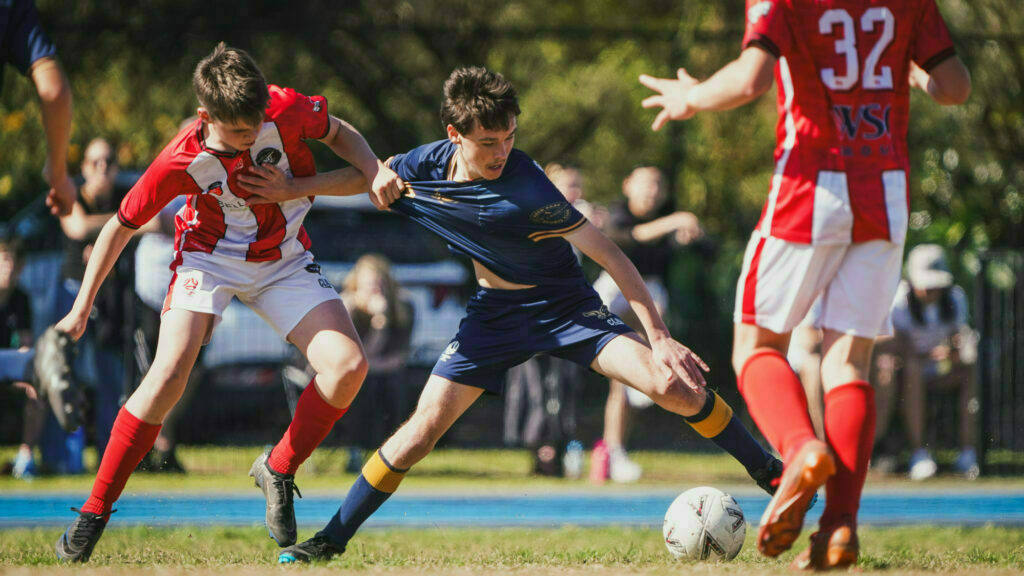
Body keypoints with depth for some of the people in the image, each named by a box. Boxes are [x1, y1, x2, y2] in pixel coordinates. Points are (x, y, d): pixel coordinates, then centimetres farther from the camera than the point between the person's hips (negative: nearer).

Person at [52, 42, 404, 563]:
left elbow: (339, 134, 0)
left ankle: (279, 470, 7)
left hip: (284, 262, 3)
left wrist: (374, 172, -19)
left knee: (348, 366, -18)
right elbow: (120, 227, -10)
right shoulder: (181, 162, -25)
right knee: (169, 373, -25)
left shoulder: (286, 110, -22)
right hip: (210, 259, -3)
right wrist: (82, 308, -10)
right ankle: (93, 512, -14)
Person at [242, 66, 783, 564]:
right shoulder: (429, 163, -14)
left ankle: (773, 476, -6)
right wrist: (294, 189, 2)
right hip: (494, 312, 4)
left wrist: (660, 338, -30)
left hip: (565, 306, -4)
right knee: (424, 427, -7)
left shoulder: (524, 189, -29)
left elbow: (607, 253, -27)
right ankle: (332, 539, 5)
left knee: (673, 385, -21)